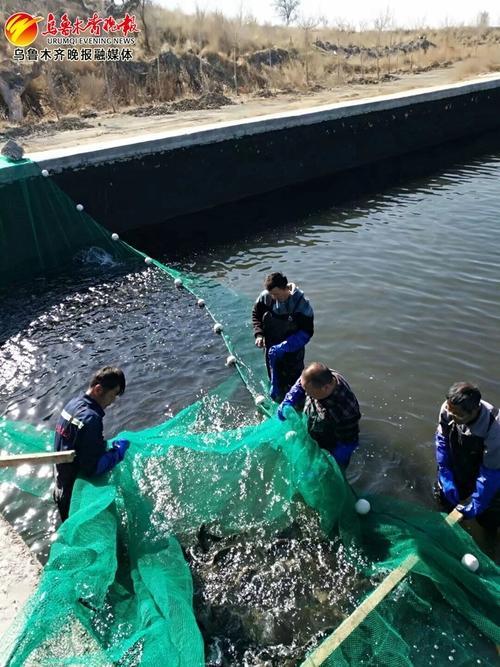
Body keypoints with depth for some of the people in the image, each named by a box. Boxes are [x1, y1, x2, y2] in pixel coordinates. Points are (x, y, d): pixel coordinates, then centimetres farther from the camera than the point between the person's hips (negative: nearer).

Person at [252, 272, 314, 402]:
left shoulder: (301, 303, -26)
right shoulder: (265, 296, -16)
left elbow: (307, 332, -21)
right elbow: (256, 315, 4)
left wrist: (284, 347, -28)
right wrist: (259, 334, -12)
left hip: (293, 350, -4)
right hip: (272, 347, 4)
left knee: (294, 378, 12)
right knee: (275, 377, 23)